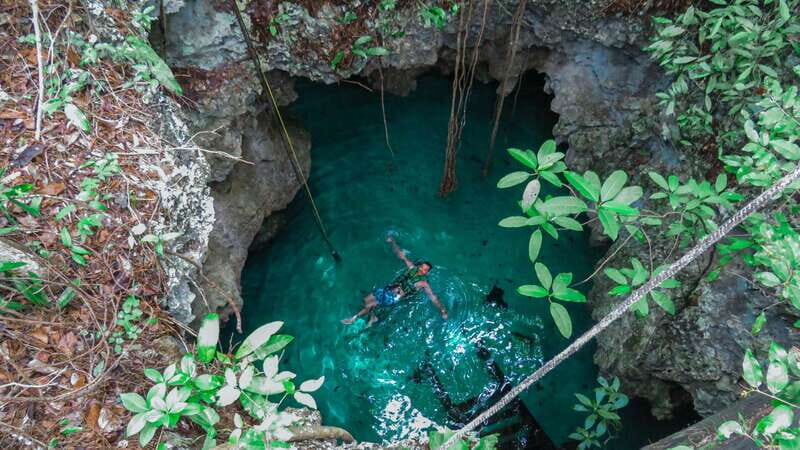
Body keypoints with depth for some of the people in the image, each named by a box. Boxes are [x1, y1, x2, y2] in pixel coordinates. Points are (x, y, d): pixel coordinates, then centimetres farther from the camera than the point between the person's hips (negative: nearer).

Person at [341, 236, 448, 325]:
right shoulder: (412, 267, 2)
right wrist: (392, 241, 7)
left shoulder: (423, 283, -12)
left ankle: (353, 318, 8)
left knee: (369, 305, -14)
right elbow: (400, 255, 8)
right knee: (366, 299, 5)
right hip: (388, 289, 6)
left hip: (393, 297, -6)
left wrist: (442, 310, -24)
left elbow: (433, 297, -15)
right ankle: (372, 317, 26)